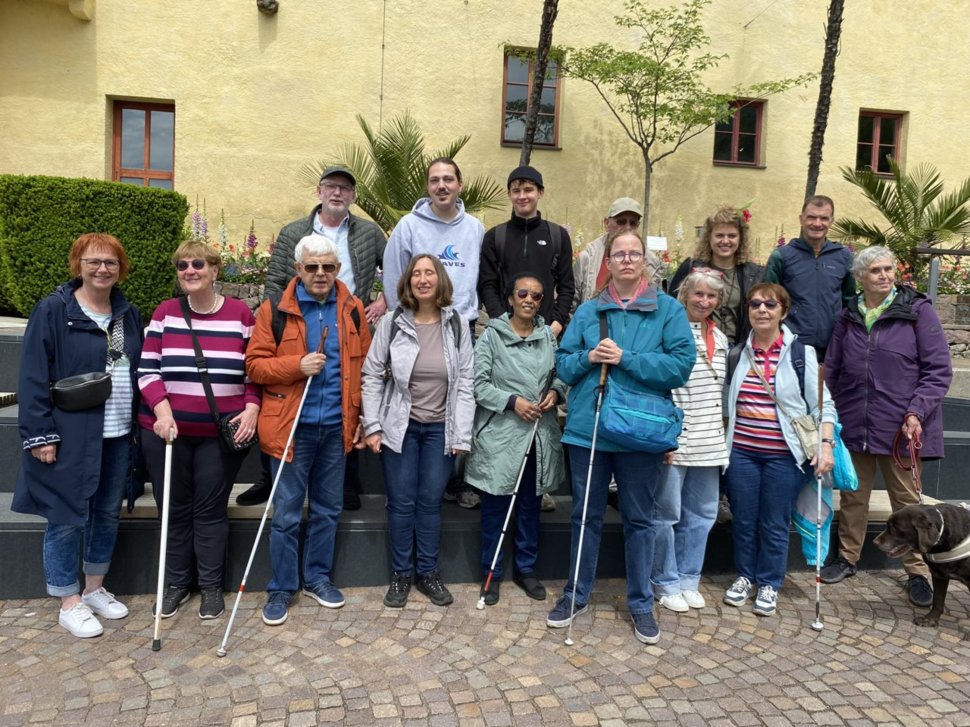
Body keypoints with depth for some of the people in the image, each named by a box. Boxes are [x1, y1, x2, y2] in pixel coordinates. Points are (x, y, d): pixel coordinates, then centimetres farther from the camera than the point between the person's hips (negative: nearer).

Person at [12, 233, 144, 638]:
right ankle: (69, 604, 21)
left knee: (108, 516, 15)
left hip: (118, 436, 5)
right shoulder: (52, 311, -7)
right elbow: (34, 378, -10)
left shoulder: (129, 315, 9)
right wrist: (40, 434, -15)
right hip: (70, 437, -5)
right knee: (66, 520, 5)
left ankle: (94, 589, 33)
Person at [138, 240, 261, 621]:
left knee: (211, 509, 7)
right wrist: (161, 410, -14)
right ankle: (176, 582, 29)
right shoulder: (165, 313, 2)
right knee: (175, 508, 12)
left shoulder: (241, 313, 0)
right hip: (168, 430, 1)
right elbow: (147, 370, 0)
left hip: (222, 433, -1)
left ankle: (211, 586, 22)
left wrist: (251, 408, -9)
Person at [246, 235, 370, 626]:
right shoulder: (275, 310, -3)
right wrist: (297, 365, -20)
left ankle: (318, 577, 32)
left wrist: (366, 418, 4)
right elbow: (255, 364, -4)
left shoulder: (353, 310, 4)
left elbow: (365, 367, 8)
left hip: (337, 426, 3)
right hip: (292, 426, -3)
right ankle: (281, 587, 21)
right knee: (286, 513, 5)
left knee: (328, 508, 15)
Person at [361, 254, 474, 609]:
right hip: (399, 427, -1)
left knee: (431, 501, 9)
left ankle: (428, 572, 24)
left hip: (440, 429, 1)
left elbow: (465, 383, -1)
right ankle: (401, 574, 22)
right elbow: (372, 375, -2)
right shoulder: (392, 323, -4)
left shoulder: (457, 327, -1)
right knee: (402, 502, 5)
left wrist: (462, 434, -5)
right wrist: (372, 426, -7)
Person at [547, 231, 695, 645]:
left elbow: (681, 364, -10)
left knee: (639, 519, 11)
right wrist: (588, 358, -14)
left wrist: (625, 358, -17)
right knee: (585, 515, 13)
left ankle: (641, 603, 27)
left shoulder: (668, 310, 0)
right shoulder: (587, 311, 7)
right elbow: (563, 364, 7)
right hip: (587, 427, 2)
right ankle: (577, 595, 30)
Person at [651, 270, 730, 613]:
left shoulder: (720, 338, 13)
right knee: (667, 513, 3)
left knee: (701, 514, 13)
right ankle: (666, 582, 20)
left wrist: (720, 434, 17)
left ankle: (688, 579, 28)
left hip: (709, 443, 7)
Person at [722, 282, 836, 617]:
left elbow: (822, 404, -2)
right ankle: (745, 576, 29)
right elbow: (725, 400, 14)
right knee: (743, 520, 11)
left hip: (784, 454, -2)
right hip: (741, 452, 3)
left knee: (775, 524, 7)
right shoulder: (739, 352, 6)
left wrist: (825, 444, -12)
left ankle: (769, 583, 25)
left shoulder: (801, 353, -3)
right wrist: (724, 439, 9)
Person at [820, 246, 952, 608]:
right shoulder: (848, 317, 6)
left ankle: (917, 572, 22)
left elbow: (938, 370, -6)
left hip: (899, 427, -3)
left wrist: (916, 413, -16)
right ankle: (847, 557, 30)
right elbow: (832, 370, 12)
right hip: (854, 425, 3)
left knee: (906, 500, 8)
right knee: (853, 494, 14)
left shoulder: (918, 310, -4)